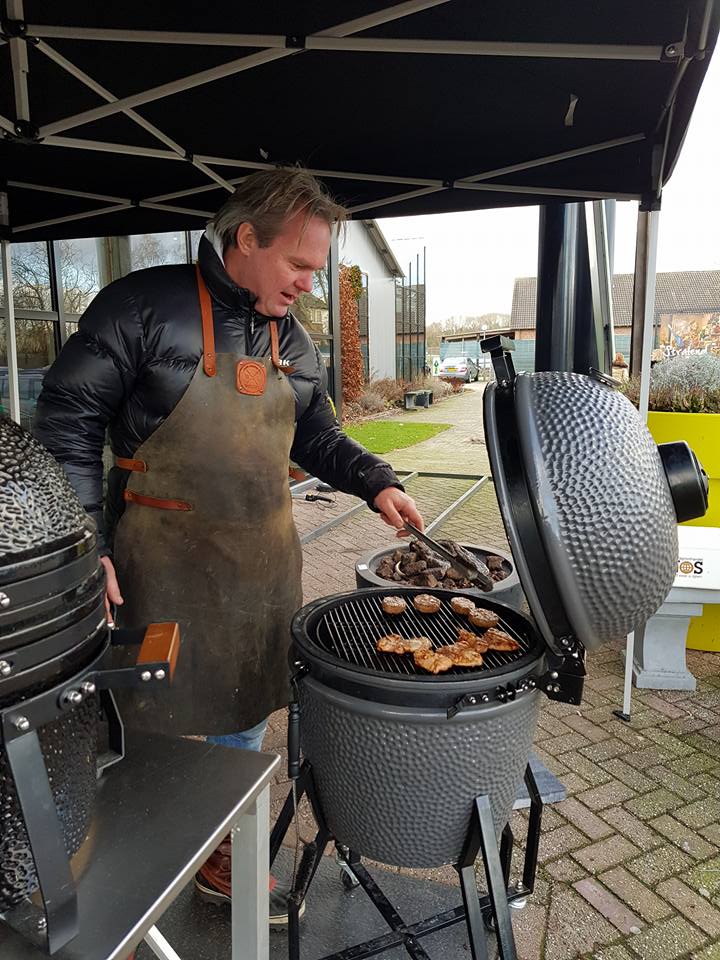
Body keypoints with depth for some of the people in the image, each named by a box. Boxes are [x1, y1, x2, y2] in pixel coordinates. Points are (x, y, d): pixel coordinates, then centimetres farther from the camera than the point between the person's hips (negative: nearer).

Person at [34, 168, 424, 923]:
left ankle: (219, 858, 42)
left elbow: (317, 437, 16)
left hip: (262, 565, 6)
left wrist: (375, 483, 0)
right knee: (150, 722, 11)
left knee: (241, 721, 17)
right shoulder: (145, 306, -12)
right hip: (161, 566, -5)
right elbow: (68, 418, -10)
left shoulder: (292, 340, 8)